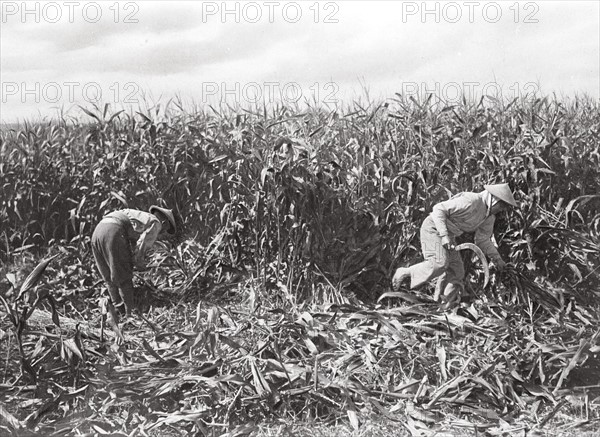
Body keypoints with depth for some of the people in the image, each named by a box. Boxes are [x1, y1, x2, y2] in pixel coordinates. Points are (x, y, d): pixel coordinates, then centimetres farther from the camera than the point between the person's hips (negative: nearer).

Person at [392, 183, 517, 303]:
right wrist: (444, 235, -30)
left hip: (448, 235, 9)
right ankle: (404, 273, -10)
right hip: (433, 227, -9)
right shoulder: (470, 201, -25)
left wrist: (496, 258, -3)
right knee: (439, 264, -26)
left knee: (456, 272, 0)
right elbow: (438, 209, -24)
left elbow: (483, 239, 11)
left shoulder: (490, 216, 4)